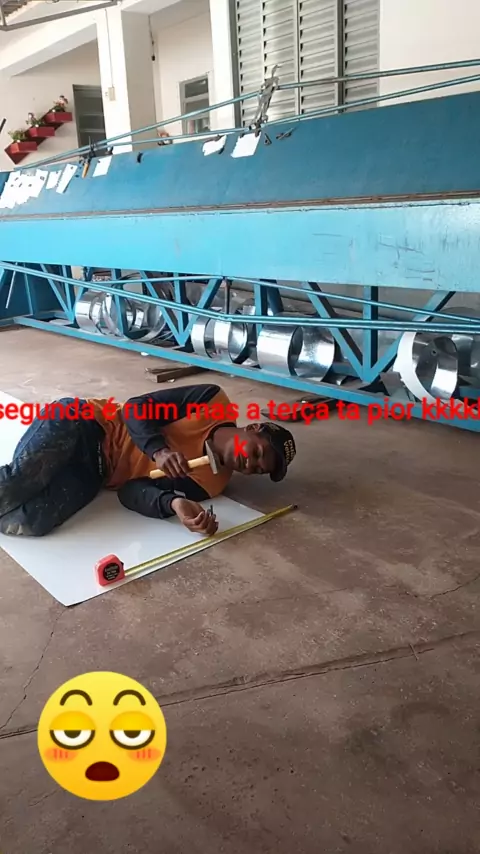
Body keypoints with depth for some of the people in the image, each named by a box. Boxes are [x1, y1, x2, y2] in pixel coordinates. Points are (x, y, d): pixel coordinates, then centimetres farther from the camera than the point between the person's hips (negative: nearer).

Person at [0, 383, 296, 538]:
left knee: (30, 523, -26)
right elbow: (135, 408, -8)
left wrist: (175, 503, -30)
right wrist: (158, 450, -28)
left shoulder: (212, 483, -1)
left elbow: (132, 492, -9)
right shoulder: (214, 401, -7)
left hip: (94, 474, 3)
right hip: (76, 424, -2)